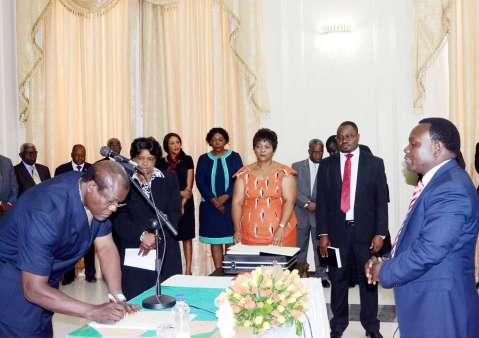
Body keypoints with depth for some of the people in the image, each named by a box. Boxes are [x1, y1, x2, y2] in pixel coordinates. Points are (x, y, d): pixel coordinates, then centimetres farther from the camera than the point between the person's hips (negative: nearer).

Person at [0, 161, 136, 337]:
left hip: (45, 277, 7)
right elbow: (34, 289, -33)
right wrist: (93, 312, -32)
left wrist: (119, 298, -16)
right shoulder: (47, 211, -36)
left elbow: (106, 248, -7)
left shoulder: (98, 197, -13)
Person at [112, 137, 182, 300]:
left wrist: (156, 236, -13)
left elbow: (174, 213, 1)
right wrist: (142, 236, -16)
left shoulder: (169, 179, 8)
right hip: (133, 252, -1)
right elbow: (119, 218, -2)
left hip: (166, 251, 1)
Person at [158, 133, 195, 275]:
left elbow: (189, 186, 0)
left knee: (187, 237, 2)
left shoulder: (187, 160, 2)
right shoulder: (161, 162, 4)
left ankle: (188, 269, 6)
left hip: (186, 203, 0)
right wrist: (180, 192, -6)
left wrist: (182, 204, -9)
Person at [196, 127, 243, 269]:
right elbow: (200, 182, -1)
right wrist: (214, 201, -12)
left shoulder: (234, 157, 3)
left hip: (230, 204, -1)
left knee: (230, 241, -3)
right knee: (215, 241, 2)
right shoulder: (203, 159, 7)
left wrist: (225, 197, -16)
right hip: (210, 206, 1)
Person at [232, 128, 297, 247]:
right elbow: (237, 202, 3)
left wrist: (281, 228, -19)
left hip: (279, 234, -2)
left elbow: (289, 201, -8)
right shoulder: (244, 174, 8)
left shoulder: (284, 173, 1)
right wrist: (237, 230, -6)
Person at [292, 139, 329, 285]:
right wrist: (307, 203, -14)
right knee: (300, 247, 8)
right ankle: (300, 274, 19)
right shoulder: (297, 167, 4)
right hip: (301, 214, 1)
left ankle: (322, 276, 12)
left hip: (320, 213, 0)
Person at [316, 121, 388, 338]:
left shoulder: (374, 163, 2)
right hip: (337, 230, 1)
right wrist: (323, 234, -3)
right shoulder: (326, 165, 5)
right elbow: (321, 201, 3)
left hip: (365, 230, -1)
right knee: (338, 279, 9)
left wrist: (380, 233, -6)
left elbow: (382, 200, 0)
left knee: (368, 279, 9)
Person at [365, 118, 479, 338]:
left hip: (439, 306, -9)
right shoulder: (437, 180, 10)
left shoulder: (450, 189, -23)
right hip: (425, 301, 9)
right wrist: (386, 261, 2)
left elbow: (429, 251, -27)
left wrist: (385, 271, -14)